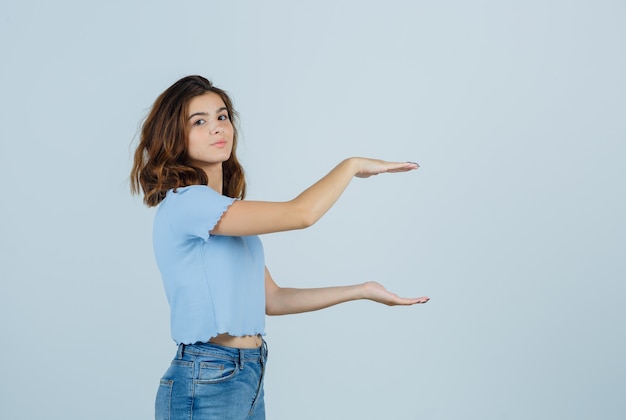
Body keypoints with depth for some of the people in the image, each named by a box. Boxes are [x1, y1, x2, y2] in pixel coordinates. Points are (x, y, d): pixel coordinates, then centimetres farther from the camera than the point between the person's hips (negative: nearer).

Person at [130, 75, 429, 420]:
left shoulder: (228, 212, 13)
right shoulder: (183, 203, -16)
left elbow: (271, 299, 13)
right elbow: (300, 213, -23)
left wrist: (363, 290, 13)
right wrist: (352, 165, -7)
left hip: (250, 378, 8)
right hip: (206, 384, -8)